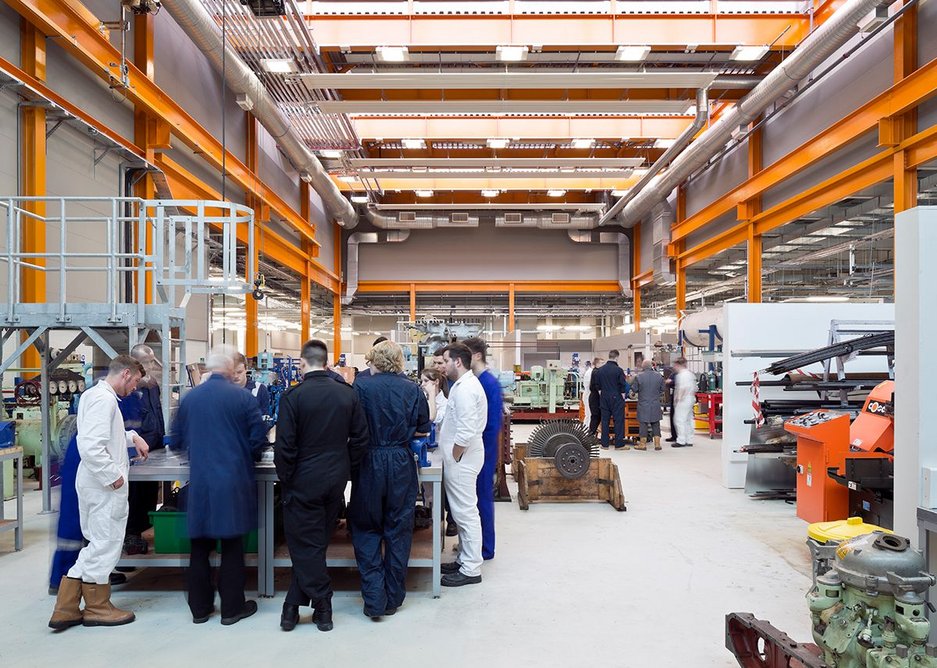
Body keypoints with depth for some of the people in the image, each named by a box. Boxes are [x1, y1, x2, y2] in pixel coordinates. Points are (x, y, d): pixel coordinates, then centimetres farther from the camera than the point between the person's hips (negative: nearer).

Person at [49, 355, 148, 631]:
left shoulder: (94, 394, 11)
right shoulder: (104, 399, -20)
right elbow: (91, 447, -28)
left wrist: (132, 437, 14)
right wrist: (113, 476, -19)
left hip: (97, 485, 10)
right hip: (105, 486, -10)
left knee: (98, 545, 17)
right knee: (106, 545, 5)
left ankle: (66, 608, 21)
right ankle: (97, 607, 22)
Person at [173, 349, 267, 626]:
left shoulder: (189, 398, 2)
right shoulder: (242, 397, -9)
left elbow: (177, 440, 10)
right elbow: (259, 437, -8)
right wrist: (250, 456, 13)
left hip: (199, 482, 3)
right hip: (233, 483, -3)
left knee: (200, 546, 14)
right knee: (232, 547, 7)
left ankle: (200, 607, 23)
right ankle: (232, 608, 16)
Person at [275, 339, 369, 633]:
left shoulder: (293, 396, -14)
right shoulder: (348, 394, -1)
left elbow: (285, 445, -13)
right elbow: (360, 438, 3)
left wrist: (285, 479, 0)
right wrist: (346, 469, 13)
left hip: (303, 482, -4)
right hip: (336, 480, 5)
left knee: (305, 545, 8)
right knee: (316, 542, 15)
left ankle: (322, 607, 13)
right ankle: (294, 604, 22)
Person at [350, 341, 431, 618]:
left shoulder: (361, 385, -7)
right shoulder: (412, 389, -1)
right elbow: (423, 430, 6)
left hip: (369, 463, -2)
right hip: (402, 465, 2)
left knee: (366, 529, 12)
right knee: (398, 531, 12)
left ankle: (374, 600, 8)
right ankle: (393, 599, 21)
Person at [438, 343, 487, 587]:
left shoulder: (465, 388, -20)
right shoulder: (465, 384, 13)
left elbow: (466, 432, -26)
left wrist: (453, 459, -15)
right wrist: (451, 459, 16)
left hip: (462, 460, -10)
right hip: (461, 459, 10)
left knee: (466, 513, -2)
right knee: (463, 512, 18)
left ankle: (471, 570, 6)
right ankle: (465, 559, 29)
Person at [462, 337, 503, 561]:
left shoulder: (490, 383, -18)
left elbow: (493, 424, -20)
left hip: (483, 450, -8)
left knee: (482, 497, 3)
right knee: (473, 496, 16)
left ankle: (485, 549, 16)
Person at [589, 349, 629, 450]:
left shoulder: (599, 370, 4)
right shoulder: (618, 370, -11)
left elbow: (597, 386, 11)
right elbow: (622, 386, -8)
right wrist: (623, 397, 4)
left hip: (604, 398, 5)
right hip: (616, 398, -4)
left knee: (605, 420, 9)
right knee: (618, 420, 1)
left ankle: (605, 444, 12)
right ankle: (619, 444, 1)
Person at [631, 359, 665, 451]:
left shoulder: (639, 376, -12)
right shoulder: (659, 376, -2)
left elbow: (635, 389, -3)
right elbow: (662, 389, 6)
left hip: (643, 405, -3)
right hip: (656, 405, 3)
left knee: (643, 424, 4)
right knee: (656, 424, 11)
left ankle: (643, 444, 9)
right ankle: (657, 444, 12)